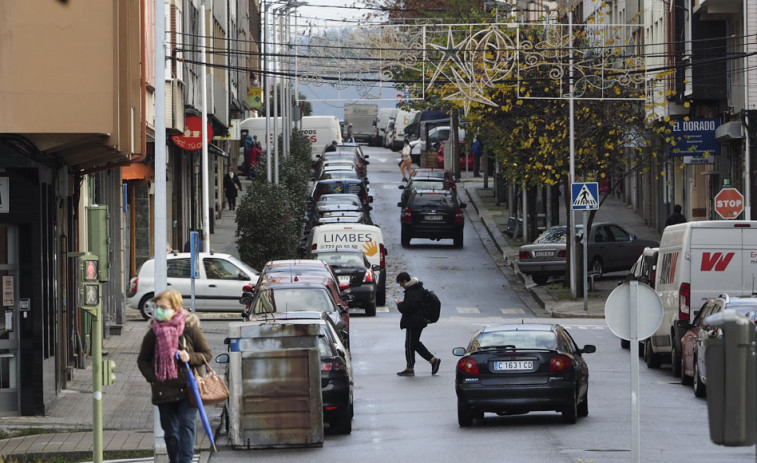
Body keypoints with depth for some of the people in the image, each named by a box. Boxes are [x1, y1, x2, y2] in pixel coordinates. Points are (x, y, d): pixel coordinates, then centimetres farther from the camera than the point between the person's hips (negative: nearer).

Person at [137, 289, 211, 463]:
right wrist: (152, 377, -1)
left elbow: (206, 354, 3)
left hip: (187, 389, -3)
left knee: (186, 424, -14)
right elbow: (142, 360, 14)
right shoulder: (153, 333, 3)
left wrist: (190, 357, -16)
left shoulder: (190, 329, -4)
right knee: (170, 431, 9)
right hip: (163, 390, 3)